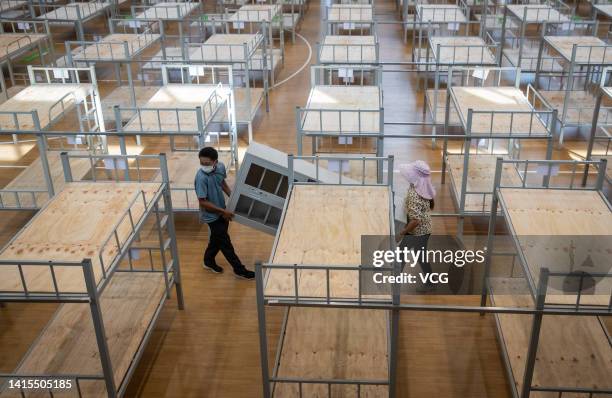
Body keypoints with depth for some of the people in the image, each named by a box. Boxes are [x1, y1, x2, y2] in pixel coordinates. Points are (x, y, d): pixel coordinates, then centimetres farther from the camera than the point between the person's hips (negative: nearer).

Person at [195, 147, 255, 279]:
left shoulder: (220, 167, -11)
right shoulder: (201, 177, -31)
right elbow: (202, 202, -26)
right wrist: (223, 211, -22)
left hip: (221, 210, 7)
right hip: (212, 215, -7)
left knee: (217, 238, 24)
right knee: (225, 242, 5)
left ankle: (208, 261, 46)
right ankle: (239, 270, 18)